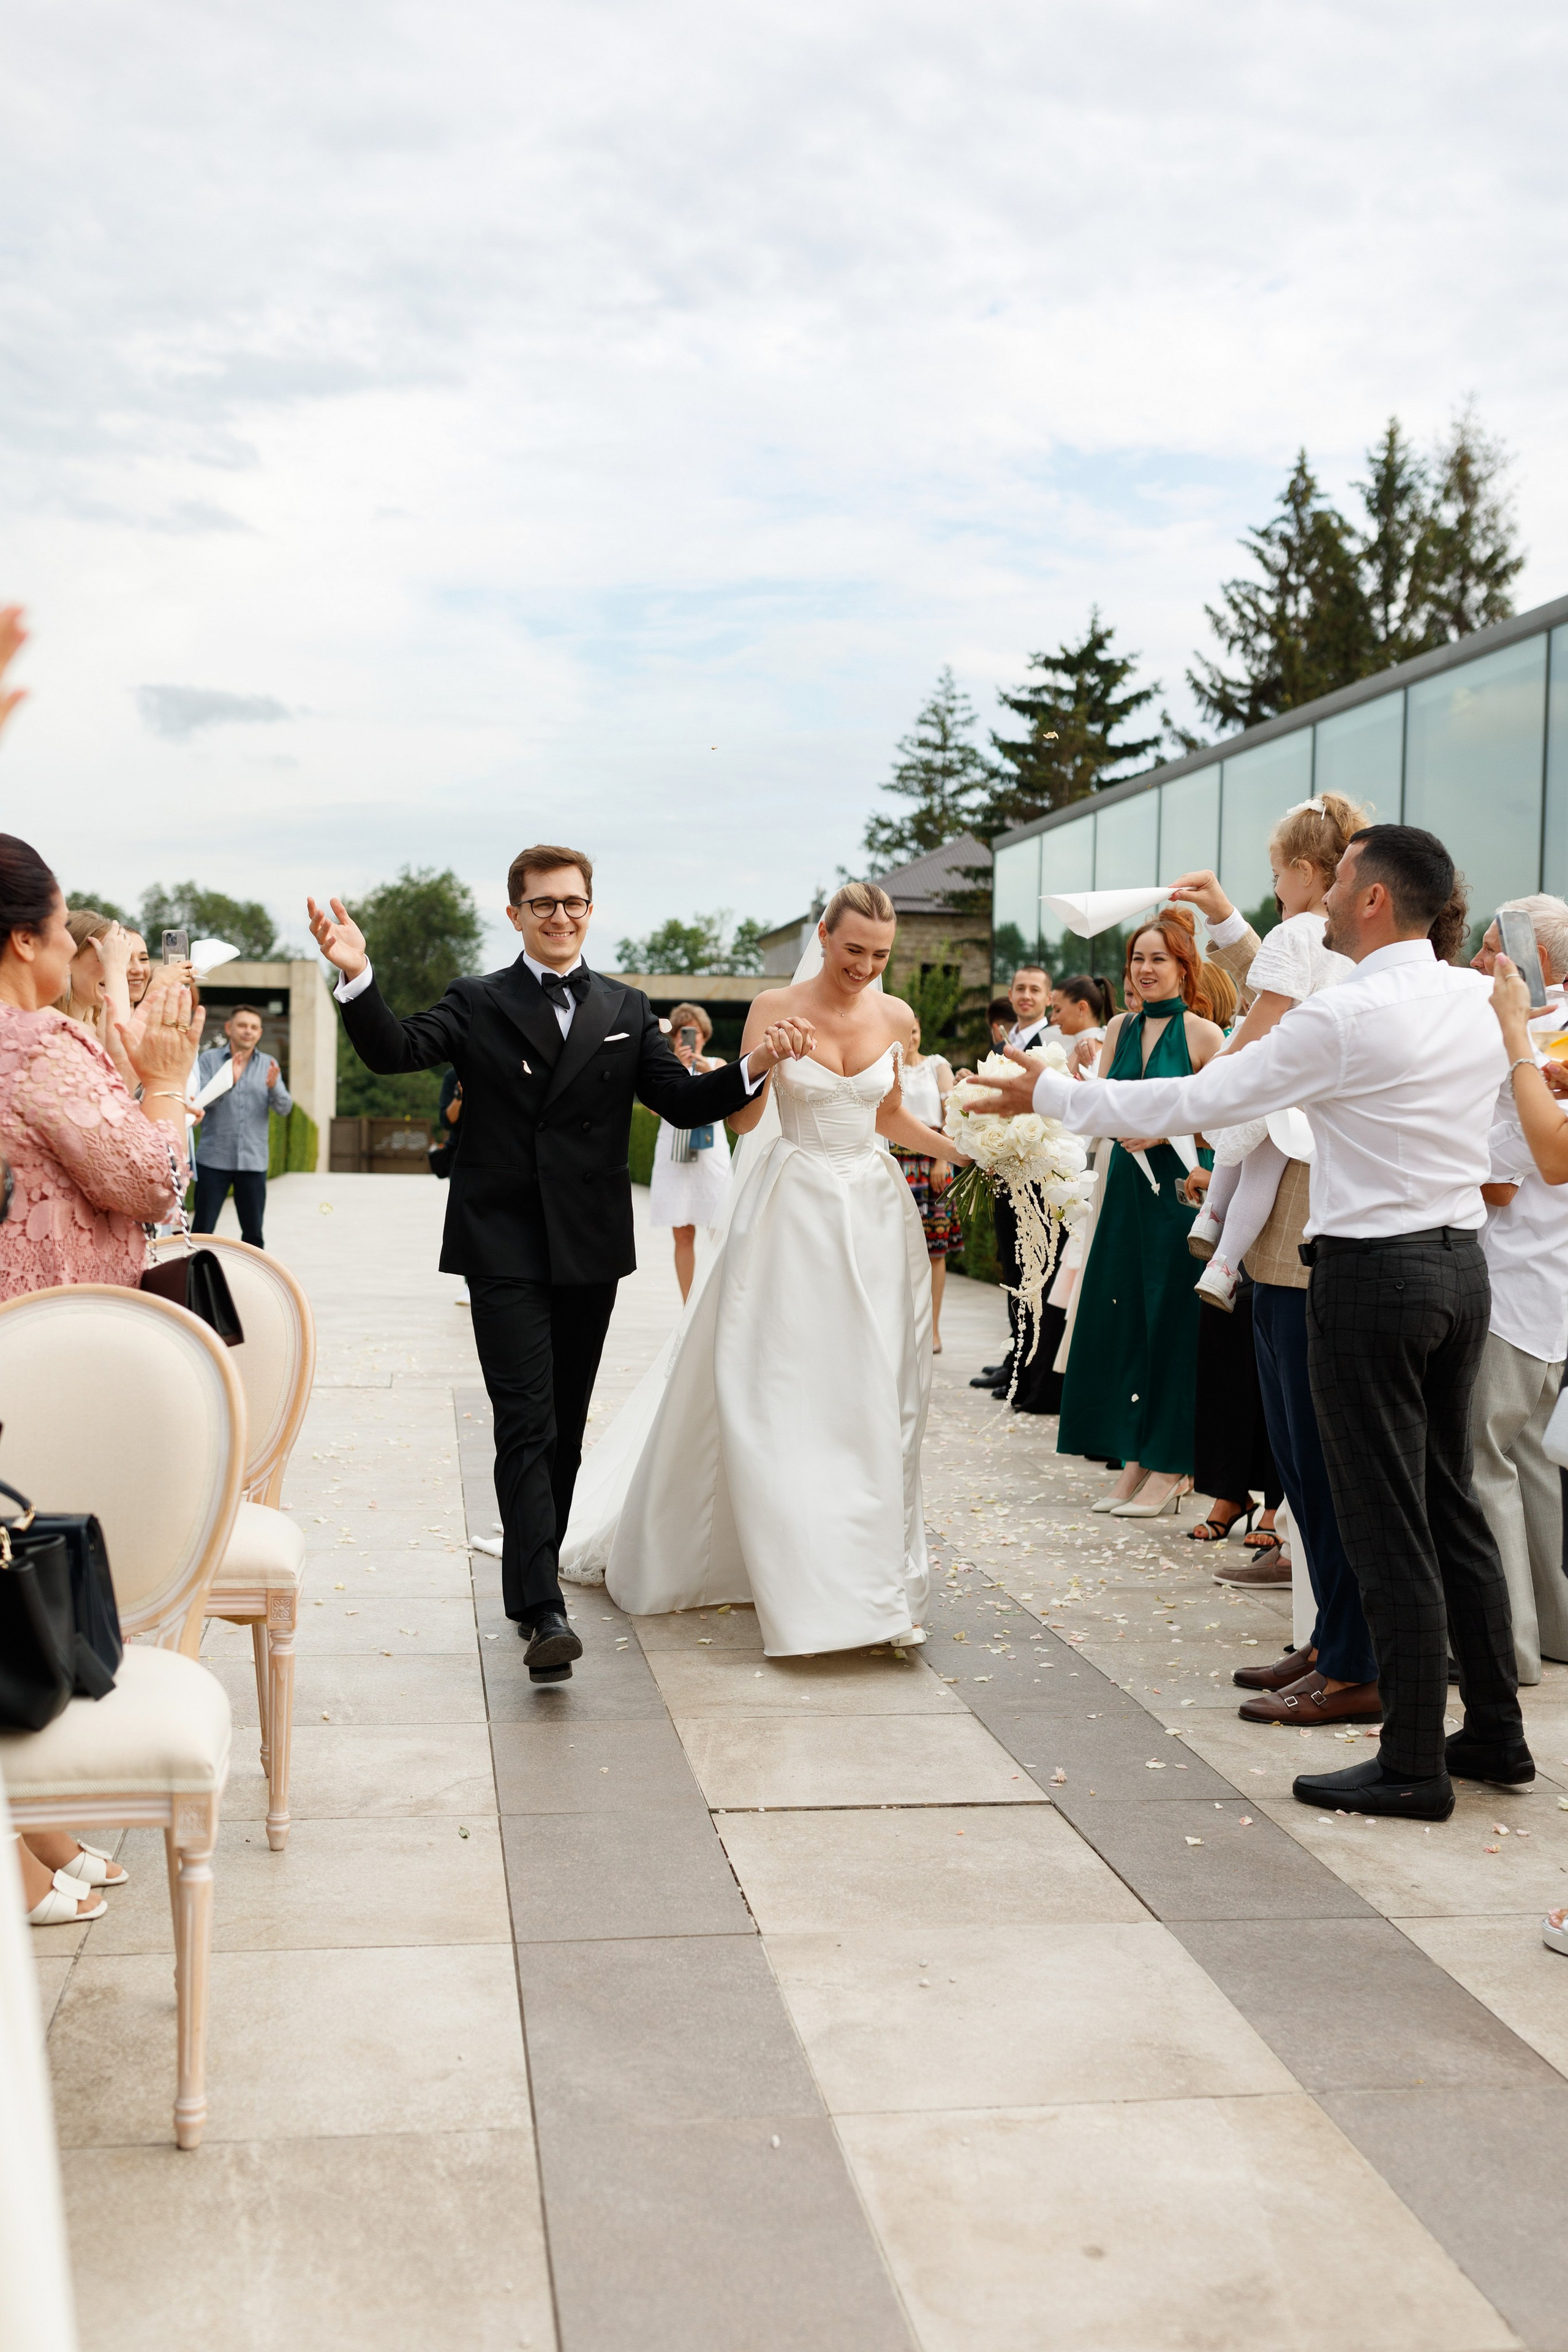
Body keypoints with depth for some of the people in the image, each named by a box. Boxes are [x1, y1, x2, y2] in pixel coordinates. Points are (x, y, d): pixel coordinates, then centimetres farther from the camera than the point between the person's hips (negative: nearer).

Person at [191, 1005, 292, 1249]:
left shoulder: (269, 1065, 8)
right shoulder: (210, 1060, 1)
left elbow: (285, 1109, 0)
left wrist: (273, 1086, -20)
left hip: (254, 1162, 2)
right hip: (213, 1159, -2)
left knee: (253, 1232, 7)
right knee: (202, 1229, 0)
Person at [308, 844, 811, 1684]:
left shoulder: (626, 1011, 11)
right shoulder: (476, 1004, 3)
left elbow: (684, 1103, 6)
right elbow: (394, 1052, -10)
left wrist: (752, 1068, -12)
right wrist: (359, 979, -28)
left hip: (590, 1247, 4)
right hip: (503, 1245, -3)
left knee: (565, 1426, 13)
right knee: (526, 1425, -11)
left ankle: (533, 1573, 28)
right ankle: (542, 1612, -16)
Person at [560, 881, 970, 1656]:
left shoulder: (896, 1018, 5)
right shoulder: (776, 1010, -6)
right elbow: (742, 1119, -10)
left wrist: (966, 1151, 6)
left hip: (872, 1215, 3)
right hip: (790, 1215, -3)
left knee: (871, 1401, 4)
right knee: (776, 1396, -3)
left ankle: (871, 1577, 14)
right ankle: (805, 1586, 5)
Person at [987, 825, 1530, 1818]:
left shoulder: (1346, 1018, -16)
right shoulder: (1477, 999, 6)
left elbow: (1198, 1101, -12)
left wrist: (1049, 1092, -2)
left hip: (1374, 1271, -8)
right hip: (1462, 1260, 8)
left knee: (1389, 1523, -1)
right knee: (1452, 1502, 17)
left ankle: (1413, 1764, 6)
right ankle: (1496, 1730, 25)